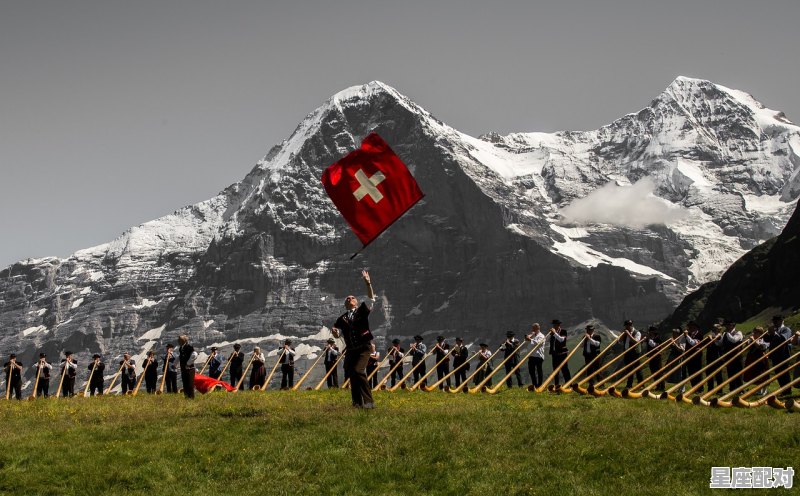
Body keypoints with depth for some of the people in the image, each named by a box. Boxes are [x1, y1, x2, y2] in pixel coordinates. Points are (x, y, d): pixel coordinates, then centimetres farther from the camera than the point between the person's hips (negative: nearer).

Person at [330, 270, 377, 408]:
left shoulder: (362, 311, 6)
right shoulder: (342, 318, 14)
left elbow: (371, 298, -6)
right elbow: (337, 335, 15)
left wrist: (368, 283, -17)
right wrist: (334, 331, -10)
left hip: (364, 347, -5)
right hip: (350, 350, 5)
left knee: (358, 371, -21)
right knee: (350, 373, 4)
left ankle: (369, 401, -18)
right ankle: (357, 401, 17)